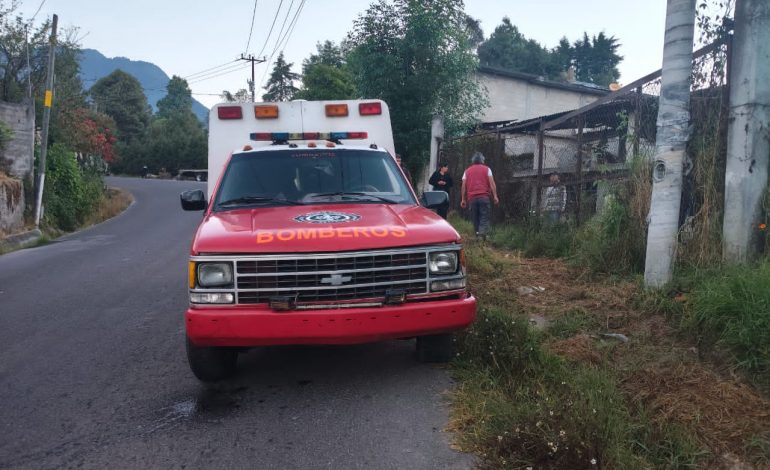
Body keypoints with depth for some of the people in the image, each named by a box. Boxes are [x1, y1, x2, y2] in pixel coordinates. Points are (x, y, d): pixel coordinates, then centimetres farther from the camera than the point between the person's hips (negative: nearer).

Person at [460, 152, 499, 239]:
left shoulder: (467, 171, 16)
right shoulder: (487, 169, 10)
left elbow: (463, 186, 10)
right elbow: (492, 183, 0)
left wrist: (463, 199, 11)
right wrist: (495, 196, -1)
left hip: (472, 198, 2)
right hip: (484, 196, -2)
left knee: (475, 218, 10)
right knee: (484, 217, -6)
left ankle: (478, 234, 5)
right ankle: (482, 234, -23)